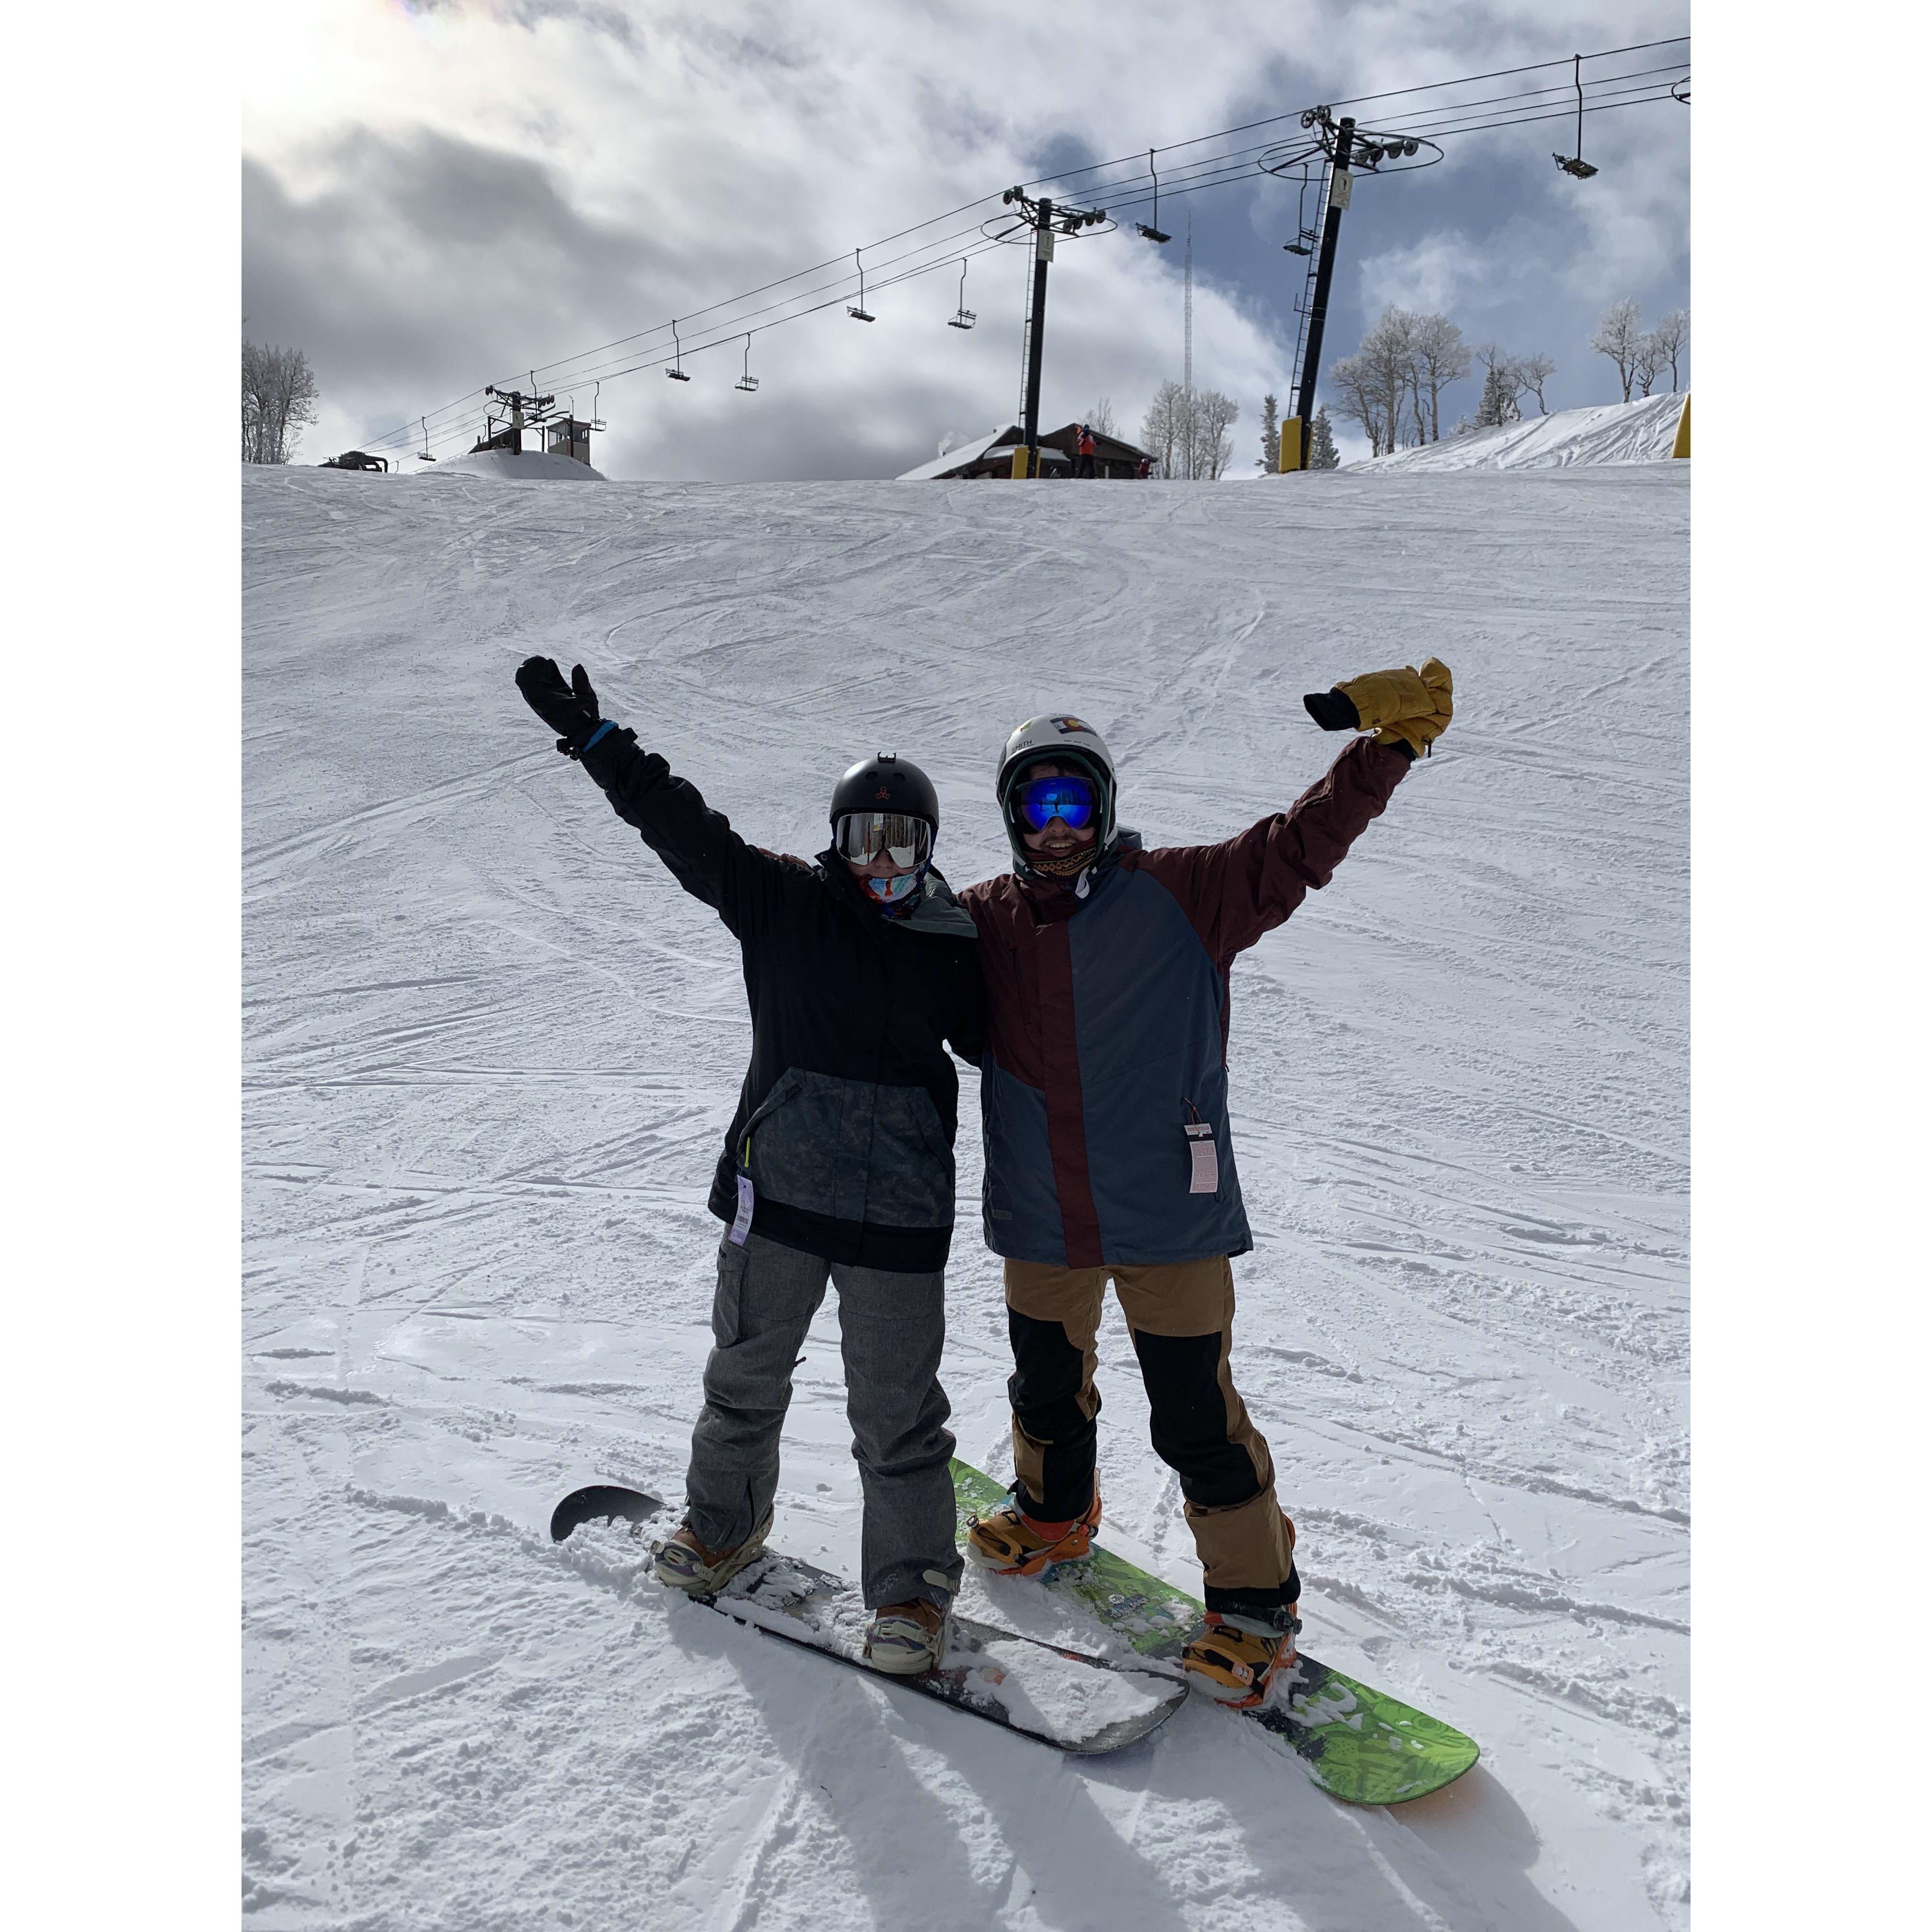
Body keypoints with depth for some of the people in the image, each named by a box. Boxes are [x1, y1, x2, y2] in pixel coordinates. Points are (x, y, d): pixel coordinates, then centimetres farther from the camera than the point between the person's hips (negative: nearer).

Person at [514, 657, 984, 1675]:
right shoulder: (780, 900, 1)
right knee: (746, 1370, 19)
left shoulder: (955, 948, 4)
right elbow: (683, 825, -2)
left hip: (898, 1211, -1)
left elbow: (1002, 1042, 16)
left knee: (896, 1409, 5)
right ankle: (723, 1523, 45)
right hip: (776, 1186, 1)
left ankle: (910, 1587, 23)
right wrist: (594, 738, -6)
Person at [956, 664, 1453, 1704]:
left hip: (1168, 1218, -4)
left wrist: (1388, 740, -22)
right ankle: (1053, 1511, 54)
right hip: (1041, 1225, 4)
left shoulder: (1180, 896, -8)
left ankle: (1254, 1600, 25)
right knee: (1047, 1392, 25)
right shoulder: (985, 921, 1)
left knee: (1198, 1421, 3)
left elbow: (1298, 847, -14)